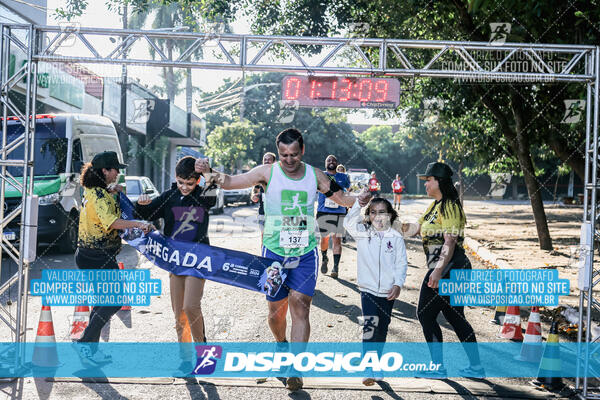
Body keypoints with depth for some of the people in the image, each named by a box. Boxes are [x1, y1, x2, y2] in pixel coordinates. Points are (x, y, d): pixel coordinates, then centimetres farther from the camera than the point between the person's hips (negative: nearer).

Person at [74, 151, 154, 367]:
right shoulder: (100, 196, -20)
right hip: (99, 257, -10)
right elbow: (111, 221, -35)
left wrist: (111, 191, 12)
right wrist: (138, 224, -44)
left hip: (86, 254, 10)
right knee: (114, 300, -4)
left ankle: (91, 349, 22)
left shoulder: (91, 191, 10)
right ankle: (85, 342, -2)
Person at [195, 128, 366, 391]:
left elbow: (341, 198, 15)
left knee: (300, 305, -10)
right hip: (274, 251, 0)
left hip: (306, 253, 1)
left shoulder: (314, 175, 3)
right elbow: (230, 182, -10)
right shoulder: (268, 172, -4)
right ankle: (281, 344, 39)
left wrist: (362, 199, -6)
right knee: (276, 309, 7)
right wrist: (208, 172, -30)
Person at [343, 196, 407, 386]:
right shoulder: (362, 233, 3)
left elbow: (402, 263, 1)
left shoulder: (396, 238, 1)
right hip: (368, 289, -1)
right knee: (369, 326, -15)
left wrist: (398, 284, -10)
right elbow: (349, 222, -14)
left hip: (388, 291, 2)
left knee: (382, 328, 13)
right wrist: (358, 203, -24)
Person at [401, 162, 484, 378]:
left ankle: (438, 367, 4)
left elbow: (450, 242, -21)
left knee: (425, 314, -2)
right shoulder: (435, 206, 18)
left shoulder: (449, 207, -13)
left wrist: (439, 270, -27)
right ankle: (476, 366, 20)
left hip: (449, 267, -10)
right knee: (455, 317, 14)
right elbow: (416, 228, 17)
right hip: (458, 268, 10)